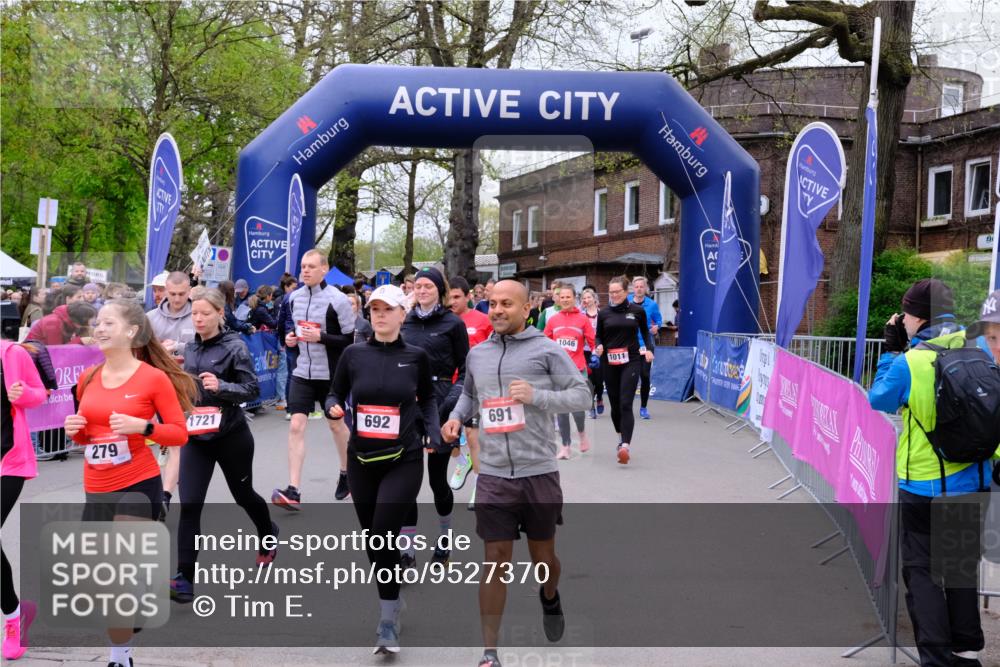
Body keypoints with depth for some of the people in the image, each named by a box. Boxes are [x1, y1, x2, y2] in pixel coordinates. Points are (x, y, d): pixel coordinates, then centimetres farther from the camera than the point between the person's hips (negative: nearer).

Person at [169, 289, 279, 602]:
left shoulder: (234, 346, -11)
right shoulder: (191, 347, 6)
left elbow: (252, 389, -15)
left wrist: (221, 386, -29)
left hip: (231, 436, -4)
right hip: (195, 437, 4)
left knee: (243, 494, 17)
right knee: (189, 505, -7)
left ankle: (269, 535, 48)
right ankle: (184, 578, -5)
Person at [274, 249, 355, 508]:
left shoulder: (337, 300, -13)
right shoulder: (294, 297, 4)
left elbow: (351, 340, -12)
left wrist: (321, 337, -24)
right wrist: (290, 336, 0)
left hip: (330, 374, -4)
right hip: (301, 373, 4)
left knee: (336, 424, 15)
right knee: (296, 426, -8)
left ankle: (347, 473, 40)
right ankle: (293, 491, -9)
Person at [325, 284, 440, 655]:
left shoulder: (416, 356, -2)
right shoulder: (353, 354, 0)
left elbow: (428, 398, 12)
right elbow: (335, 394, 9)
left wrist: (433, 433, -2)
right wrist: (334, 408, -14)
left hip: (404, 460, -3)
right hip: (361, 459, 3)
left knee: (383, 538, -14)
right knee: (373, 539, 12)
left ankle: (388, 623, -4)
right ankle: (391, 603, 33)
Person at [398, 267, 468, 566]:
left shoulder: (453, 323, -1)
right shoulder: (405, 322, 11)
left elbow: (465, 367, -1)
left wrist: (455, 397, -14)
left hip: (439, 403, -3)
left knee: (437, 477, 4)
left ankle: (445, 539, 29)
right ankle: (408, 550, 6)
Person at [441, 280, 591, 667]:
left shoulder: (546, 350, -5)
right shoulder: (477, 354, 8)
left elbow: (582, 395, -5)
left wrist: (537, 395, -18)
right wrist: (457, 416, 5)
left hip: (539, 473, -2)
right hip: (493, 476, 2)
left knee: (542, 556, 15)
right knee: (496, 561, 1)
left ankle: (550, 596, 51)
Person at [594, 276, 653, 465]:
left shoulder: (637, 311, 1)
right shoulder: (604, 313, 3)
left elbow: (645, 331, 16)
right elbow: (599, 336, 11)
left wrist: (649, 348, 2)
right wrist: (598, 346, -10)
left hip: (631, 361, -2)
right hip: (609, 362, 2)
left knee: (626, 404, -13)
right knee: (615, 404, 11)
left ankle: (625, 446, -19)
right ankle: (621, 437, 34)